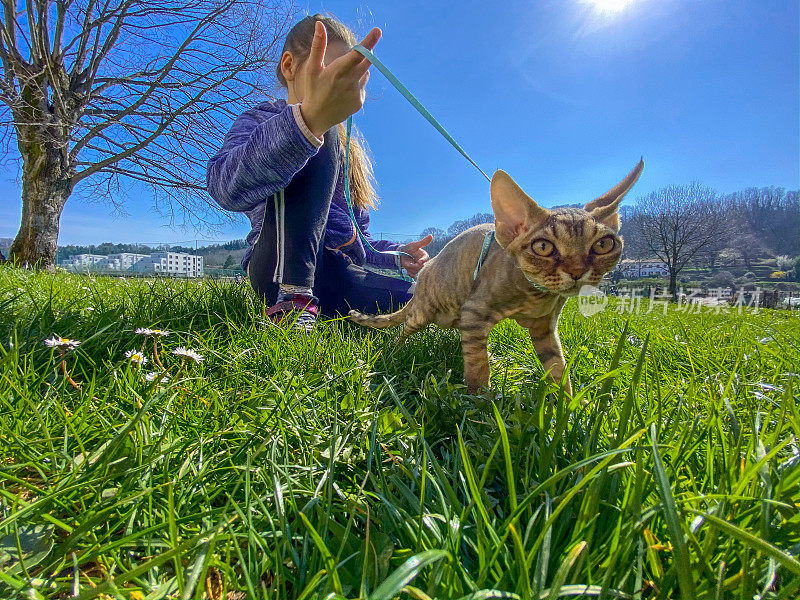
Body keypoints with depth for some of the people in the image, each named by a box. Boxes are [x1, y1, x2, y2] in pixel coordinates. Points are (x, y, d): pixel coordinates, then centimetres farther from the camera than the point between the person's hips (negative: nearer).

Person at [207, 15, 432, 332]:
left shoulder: (346, 148, 24)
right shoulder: (259, 121, 3)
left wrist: (397, 255, 3)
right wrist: (311, 118, -43)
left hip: (339, 277, 7)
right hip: (283, 273, -6)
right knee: (321, 138, -23)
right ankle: (292, 305, -29)